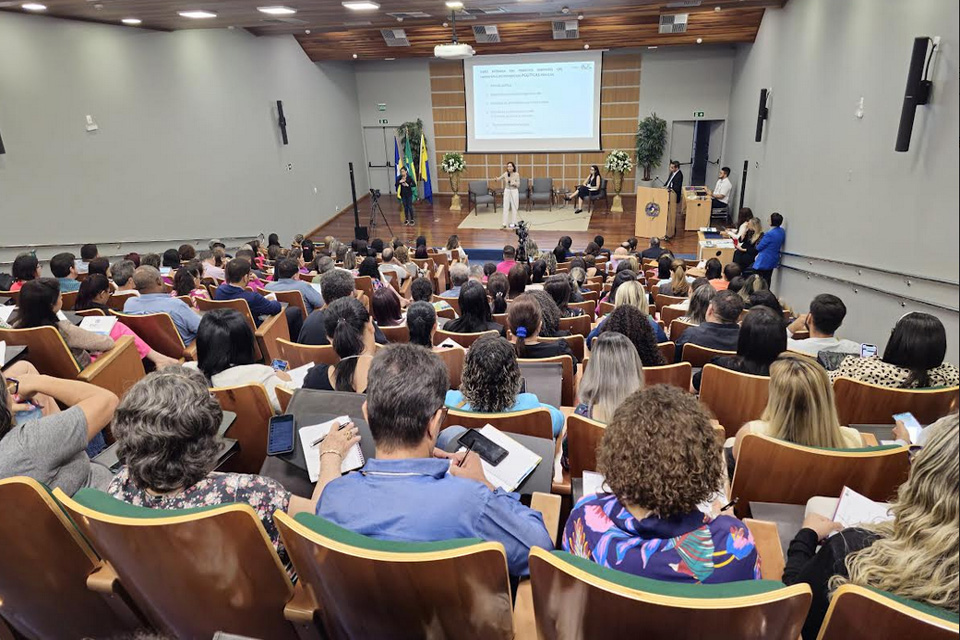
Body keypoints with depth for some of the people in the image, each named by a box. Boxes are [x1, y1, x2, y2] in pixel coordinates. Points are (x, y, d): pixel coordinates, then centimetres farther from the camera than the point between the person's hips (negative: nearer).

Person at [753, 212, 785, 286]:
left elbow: (759, 247, -14)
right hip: (773, 260, 8)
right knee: (767, 281, 15)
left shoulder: (769, 234, -24)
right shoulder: (782, 231, 2)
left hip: (764, 261, -8)